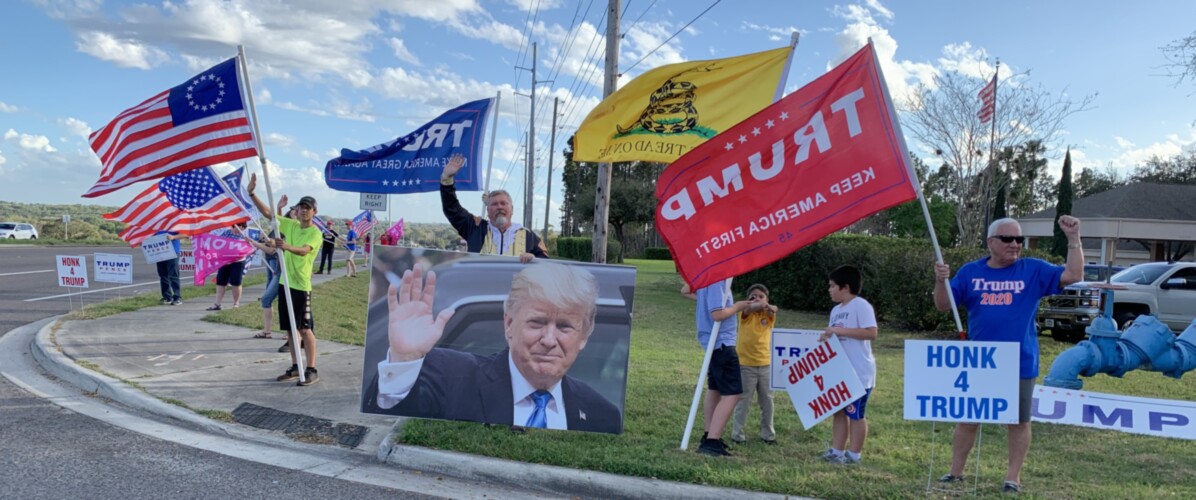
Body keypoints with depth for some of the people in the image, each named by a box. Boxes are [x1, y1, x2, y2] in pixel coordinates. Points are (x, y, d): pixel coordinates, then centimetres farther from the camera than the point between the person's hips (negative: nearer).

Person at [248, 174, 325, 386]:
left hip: (301, 286, -7)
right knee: (291, 328, 13)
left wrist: (287, 246, -47)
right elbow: (267, 212, 9)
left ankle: (312, 370, 1)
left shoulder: (315, 233, -11)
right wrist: (252, 193, -1)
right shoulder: (290, 225, 9)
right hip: (285, 283, 7)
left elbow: (304, 250, -28)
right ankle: (295, 367, 22)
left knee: (305, 329, -5)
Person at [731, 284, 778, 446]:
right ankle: (737, 433, 11)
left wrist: (767, 306, -47)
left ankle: (768, 434, 24)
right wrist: (760, 305, -51)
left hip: (765, 364, 3)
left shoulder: (768, 314, 3)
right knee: (743, 400, 1)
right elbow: (751, 308, -27)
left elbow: (771, 311, -21)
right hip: (746, 364, -3)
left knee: (767, 400, 11)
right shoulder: (745, 313, -3)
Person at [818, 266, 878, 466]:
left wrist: (840, 330, -24)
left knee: (855, 413, 1)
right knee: (838, 410, 11)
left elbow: (871, 333, -22)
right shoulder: (836, 310, 14)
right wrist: (826, 336, 1)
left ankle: (854, 454, 11)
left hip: (859, 372, -8)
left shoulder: (861, 306, -12)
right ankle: (837, 451, 19)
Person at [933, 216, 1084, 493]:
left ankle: (1013, 477, 22)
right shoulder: (971, 271, 4)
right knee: (967, 419, 10)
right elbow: (943, 305, 2)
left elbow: (1074, 275, -7)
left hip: (1019, 364, -1)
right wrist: (941, 281, -17)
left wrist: (1073, 238, -14)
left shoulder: (1034, 270, 1)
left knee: (1019, 422, 8)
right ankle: (956, 472, 22)